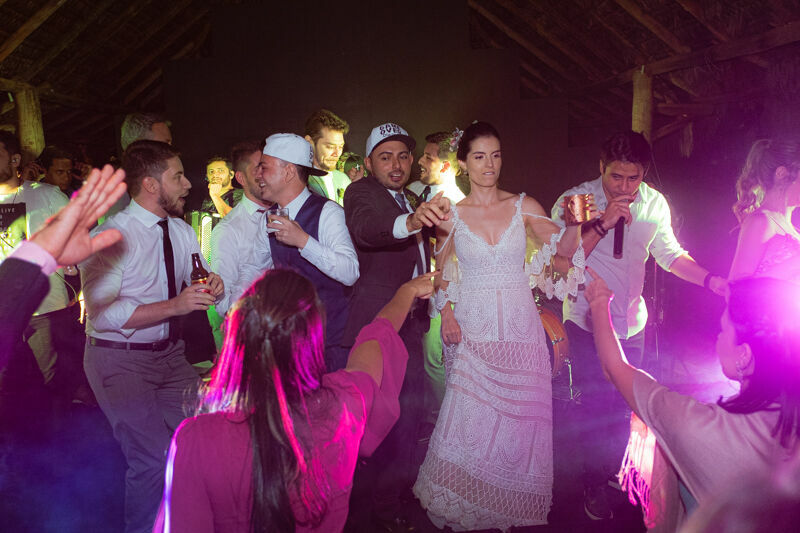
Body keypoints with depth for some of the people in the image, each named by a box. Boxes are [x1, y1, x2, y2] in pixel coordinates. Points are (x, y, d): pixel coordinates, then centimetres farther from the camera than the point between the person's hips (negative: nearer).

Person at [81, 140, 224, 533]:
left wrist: (209, 287, -9)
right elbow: (102, 313, -24)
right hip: (119, 360, -6)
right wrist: (174, 305, -28)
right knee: (155, 458, -12)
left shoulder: (182, 232, 6)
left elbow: (196, 286, 15)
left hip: (170, 354, 7)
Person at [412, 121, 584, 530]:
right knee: (470, 421, -1)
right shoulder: (450, 215, 2)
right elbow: (441, 274, 11)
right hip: (473, 331, 0)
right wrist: (446, 313, -3)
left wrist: (574, 224, -27)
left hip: (520, 328, 1)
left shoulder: (524, 206, 2)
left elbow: (564, 249, -7)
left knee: (518, 418, 5)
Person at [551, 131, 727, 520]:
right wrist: (602, 223, -31)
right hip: (587, 323, -4)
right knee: (593, 407, 5)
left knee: (625, 405, 17)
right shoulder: (575, 201, -15)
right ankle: (594, 485, 29)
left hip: (632, 324, 4)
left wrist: (713, 281, 0)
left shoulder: (655, 203, -2)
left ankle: (616, 475, 40)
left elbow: (669, 254, 11)